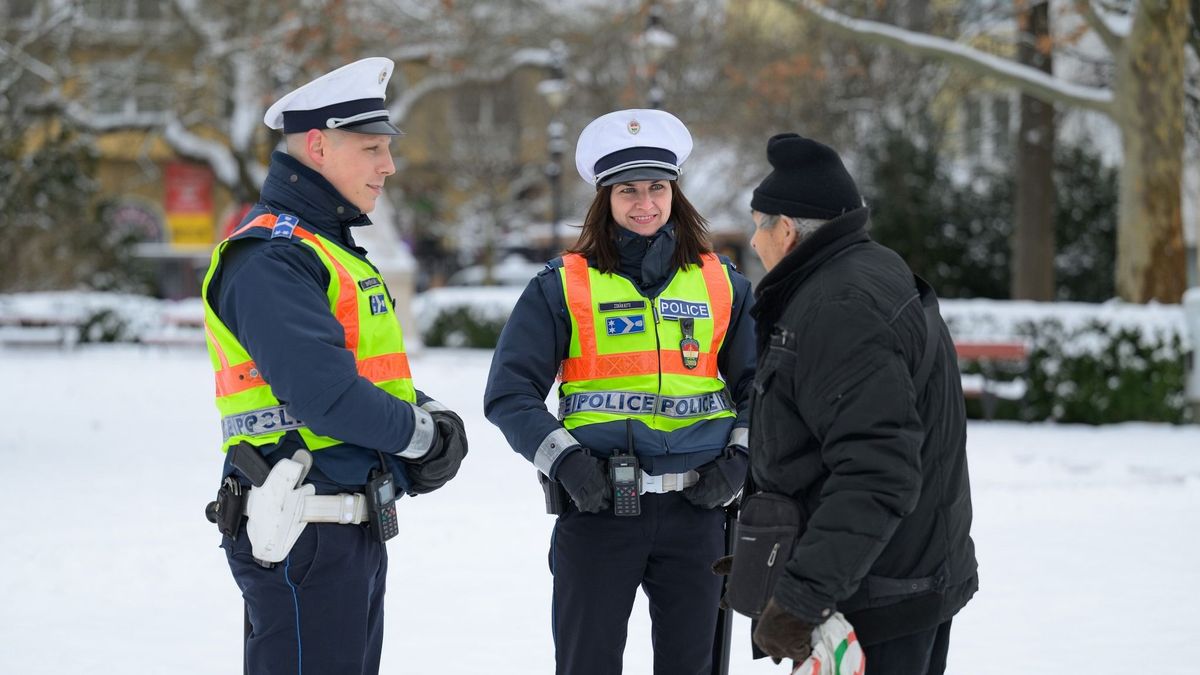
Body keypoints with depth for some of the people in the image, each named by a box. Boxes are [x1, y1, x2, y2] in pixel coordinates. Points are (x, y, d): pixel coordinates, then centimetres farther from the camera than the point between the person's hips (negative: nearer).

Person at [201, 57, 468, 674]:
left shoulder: (331, 248, 18)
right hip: (303, 536, -10)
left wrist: (431, 415, 1)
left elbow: (379, 372, 22)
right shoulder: (270, 258, -16)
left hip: (353, 532, 10)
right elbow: (324, 395, -26)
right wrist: (419, 434, -10)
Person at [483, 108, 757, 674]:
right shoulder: (563, 286, 1)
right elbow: (509, 393, -1)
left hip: (696, 506, 3)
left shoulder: (721, 283, 10)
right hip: (597, 503, -2)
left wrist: (739, 459, 1)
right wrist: (564, 460, -12)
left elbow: (756, 387, 17)